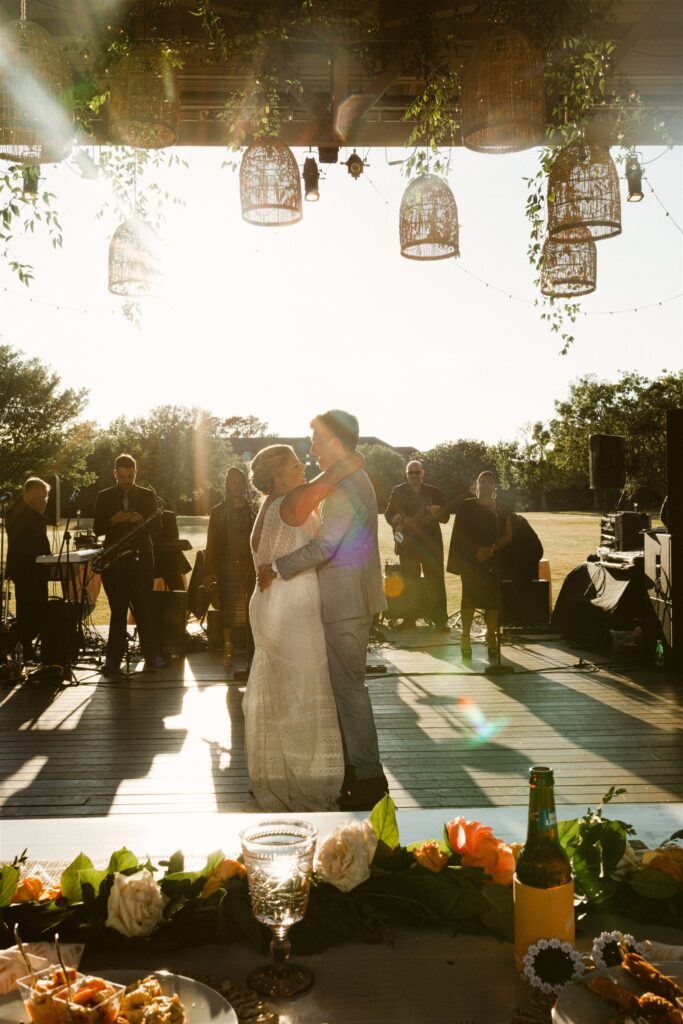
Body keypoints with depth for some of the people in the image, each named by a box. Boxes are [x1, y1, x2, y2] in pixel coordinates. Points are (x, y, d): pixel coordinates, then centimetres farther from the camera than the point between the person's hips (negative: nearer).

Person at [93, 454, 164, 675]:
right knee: (118, 611, 0)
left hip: (141, 561, 0)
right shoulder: (104, 497, 7)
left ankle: (151, 655, 9)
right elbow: (97, 530, 3)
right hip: (114, 561, 0)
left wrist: (142, 520, -16)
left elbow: (157, 529, 4)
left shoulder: (147, 496, 7)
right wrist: (113, 520, -15)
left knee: (144, 609, 0)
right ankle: (113, 659, 6)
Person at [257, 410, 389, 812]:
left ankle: (369, 777, 7)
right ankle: (356, 766, 28)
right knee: (347, 685, 17)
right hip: (352, 599, 10)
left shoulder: (345, 486, -19)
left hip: (346, 603, -10)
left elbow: (323, 546, -25)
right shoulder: (356, 480, 14)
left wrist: (276, 568, -16)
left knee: (350, 686, -2)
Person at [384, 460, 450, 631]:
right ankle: (409, 620, 10)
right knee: (409, 582, 3)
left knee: (436, 581, -4)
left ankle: (440, 620, -2)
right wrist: (402, 520, -16)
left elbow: (445, 517, 6)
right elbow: (389, 515, 5)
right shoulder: (398, 492, 8)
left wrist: (437, 512, -16)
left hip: (431, 544, 0)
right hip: (408, 544, 0)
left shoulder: (434, 492, 9)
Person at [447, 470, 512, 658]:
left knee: (492, 599, -2)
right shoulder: (466, 506, 5)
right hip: (470, 561, -1)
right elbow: (460, 534, 1)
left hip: (493, 561, 1)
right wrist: (476, 550, -10)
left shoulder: (502, 509, 9)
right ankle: (465, 639, 0)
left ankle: (491, 638, 6)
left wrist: (492, 548, -12)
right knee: (469, 598, -4)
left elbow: (508, 535, 4)